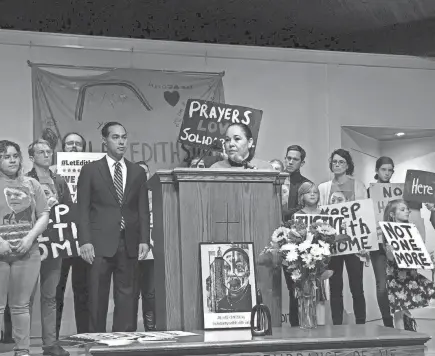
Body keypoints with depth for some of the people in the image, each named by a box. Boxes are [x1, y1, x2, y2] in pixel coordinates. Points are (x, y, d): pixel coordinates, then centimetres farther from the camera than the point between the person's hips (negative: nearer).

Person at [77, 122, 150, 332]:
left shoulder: (138, 172, 13)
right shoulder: (90, 170, 5)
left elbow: (143, 210, 11)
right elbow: (83, 209, 1)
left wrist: (144, 240, 0)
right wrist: (85, 241, -9)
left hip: (129, 244, 3)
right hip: (100, 243, -2)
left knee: (126, 296, 3)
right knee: (98, 297, -1)